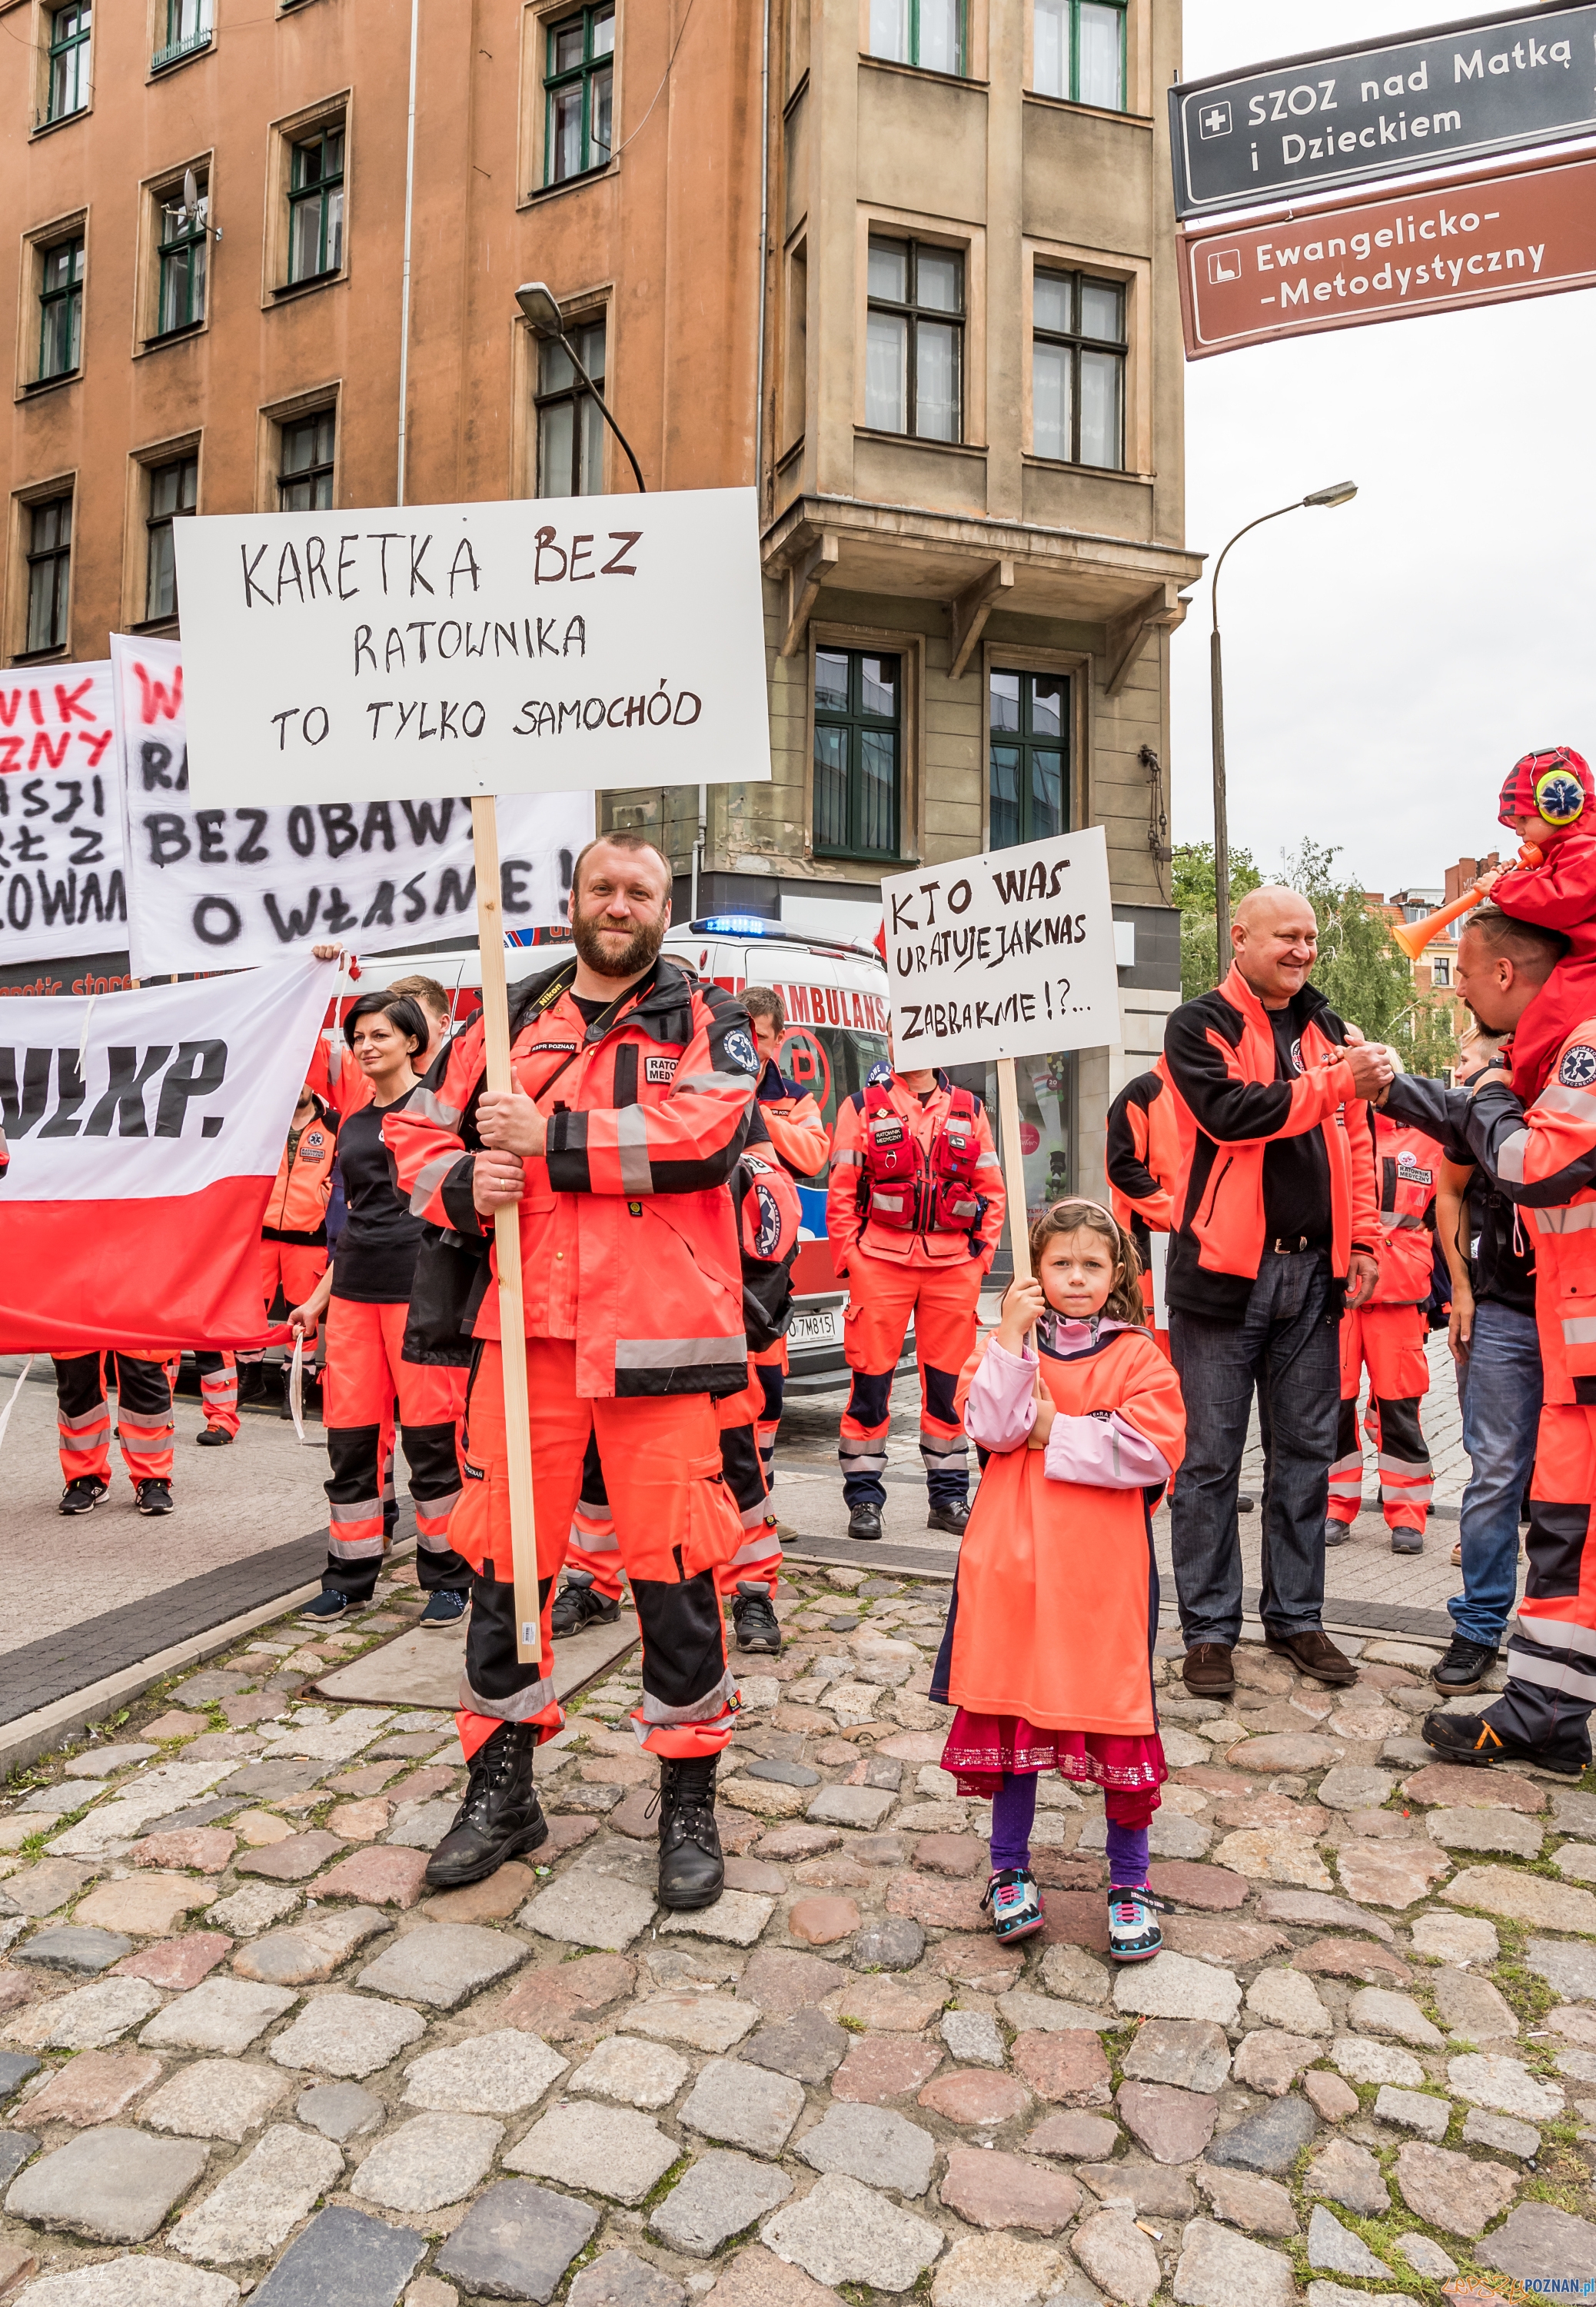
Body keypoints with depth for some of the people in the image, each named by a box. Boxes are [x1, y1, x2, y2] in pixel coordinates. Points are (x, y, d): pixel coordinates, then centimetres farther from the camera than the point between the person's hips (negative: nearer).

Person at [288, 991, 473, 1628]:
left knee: (430, 1435, -2)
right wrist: (318, 1297, 21)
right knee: (349, 1437, 7)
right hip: (354, 1289, 6)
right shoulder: (352, 1125, 18)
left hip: (420, 1285, -6)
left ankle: (447, 1576, 11)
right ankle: (349, 1575, 20)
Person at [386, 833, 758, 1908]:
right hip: (526, 1329, 4)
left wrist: (549, 1136, -14)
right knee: (503, 1554, 10)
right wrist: (464, 1184, -6)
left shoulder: (708, 1017, 5)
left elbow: (704, 1132, -14)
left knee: (676, 1563, 0)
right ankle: (503, 1787, 30)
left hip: (658, 1335, -3)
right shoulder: (511, 1022, 15)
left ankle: (690, 1801, 20)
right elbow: (417, 1131, 17)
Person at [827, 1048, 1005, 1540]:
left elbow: (993, 1190, 12)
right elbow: (840, 1192, 2)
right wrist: (850, 1260, -5)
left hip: (954, 1265, 2)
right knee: (871, 1375, 0)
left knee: (949, 1380, 7)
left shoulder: (970, 1110, 12)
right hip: (881, 1260, -2)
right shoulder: (862, 1107, 5)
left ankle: (949, 1497, 19)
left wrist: (980, 1256, 4)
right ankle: (863, 1497, 12)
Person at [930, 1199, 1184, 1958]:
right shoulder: (1009, 1345, 6)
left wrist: (1055, 1432, -10)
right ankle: (1010, 1867, 29)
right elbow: (989, 1428, -11)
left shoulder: (1137, 1356, 1)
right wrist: (1010, 1339, -17)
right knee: (1011, 1708, 10)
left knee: (1116, 1714, 5)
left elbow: (1154, 1451, -13)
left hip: (1104, 1570, -1)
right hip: (1012, 1562, 2)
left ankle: (1129, 1880, 25)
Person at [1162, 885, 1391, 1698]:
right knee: (1211, 1457, 1)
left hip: (1312, 1270, 6)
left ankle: (1295, 1616, 25)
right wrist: (1335, 1082, -19)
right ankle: (1209, 1629, 12)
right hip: (1225, 1268, -5)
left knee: (1304, 1450, 12)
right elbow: (1231, 1113, -18)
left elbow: (1355, 1139, 16)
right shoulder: (1199, 1026, -2)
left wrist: (1363, 1240, 9)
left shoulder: (1324, 1028, 15)